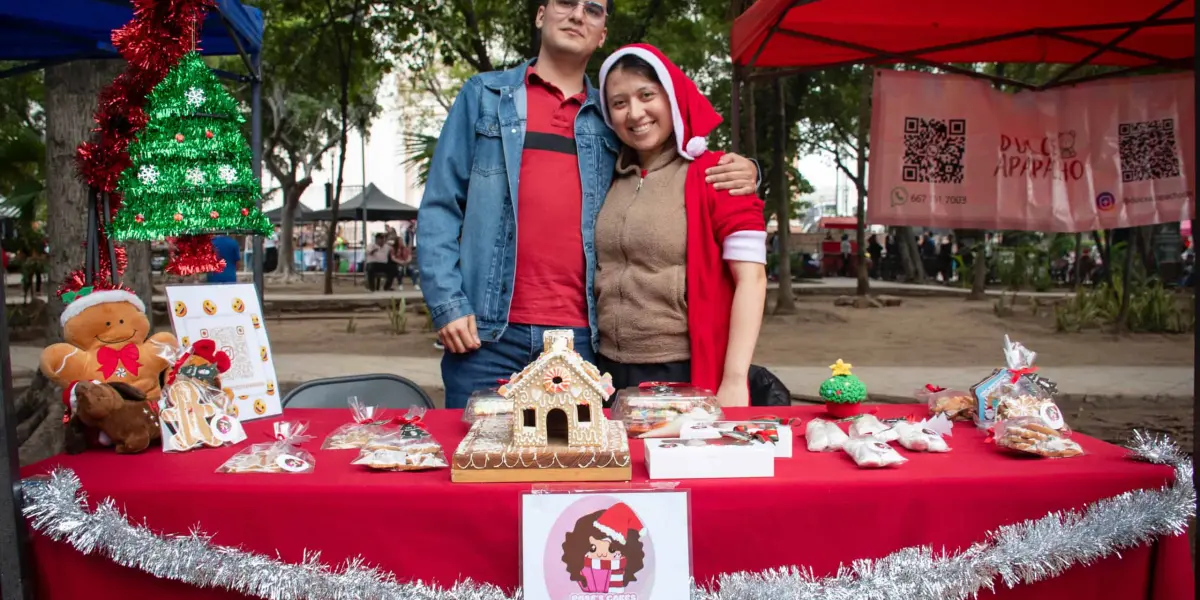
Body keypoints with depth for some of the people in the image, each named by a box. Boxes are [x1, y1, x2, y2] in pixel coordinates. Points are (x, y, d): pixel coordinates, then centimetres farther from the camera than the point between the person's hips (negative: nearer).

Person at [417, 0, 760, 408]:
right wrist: (448, 305, -6)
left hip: (582, 338, 2)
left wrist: (739, 173, 1)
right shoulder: (484, 95, 9)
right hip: (487, 332, -1)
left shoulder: (611, 120, 14)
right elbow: (440, 207, 5)